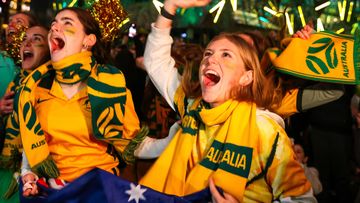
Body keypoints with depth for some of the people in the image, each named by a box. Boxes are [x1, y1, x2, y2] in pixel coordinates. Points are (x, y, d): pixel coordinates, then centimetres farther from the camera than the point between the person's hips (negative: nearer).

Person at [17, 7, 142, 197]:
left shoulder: (110, 82, -6)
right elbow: (31, 138, 13)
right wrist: (28, 172, 2)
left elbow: (131, 140, 2)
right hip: (49, 186, 2)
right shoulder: (36, 84, 2)